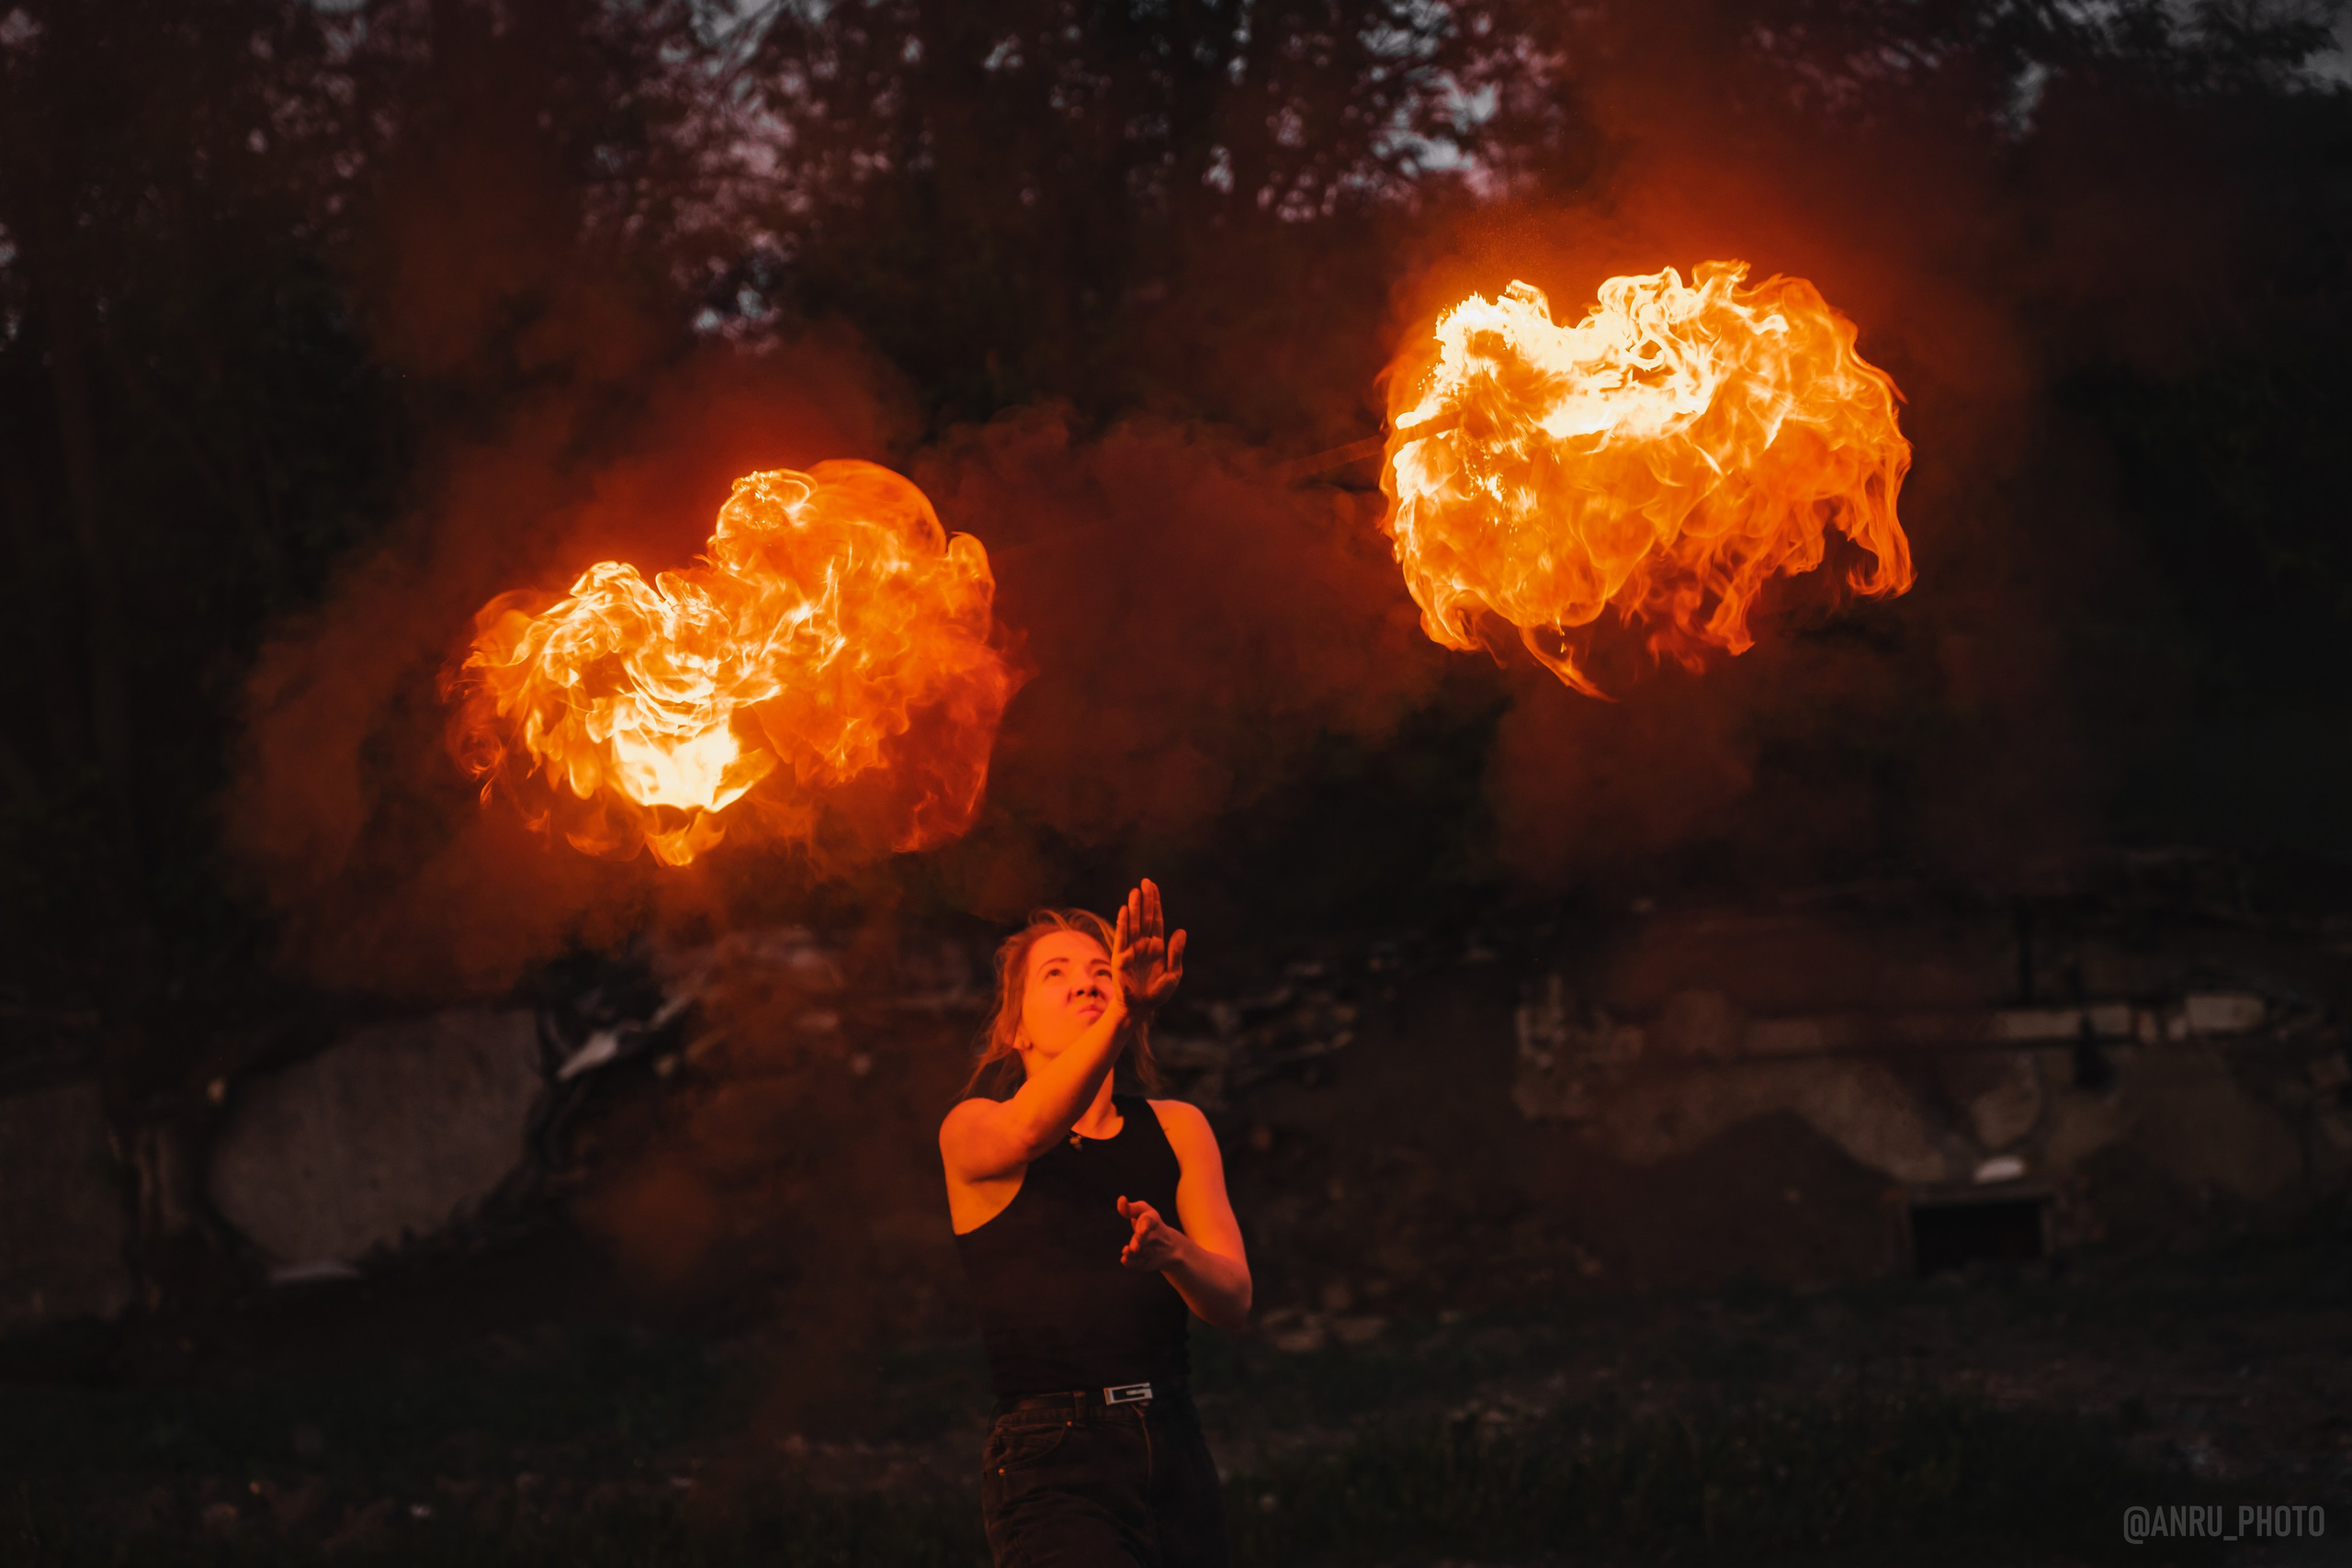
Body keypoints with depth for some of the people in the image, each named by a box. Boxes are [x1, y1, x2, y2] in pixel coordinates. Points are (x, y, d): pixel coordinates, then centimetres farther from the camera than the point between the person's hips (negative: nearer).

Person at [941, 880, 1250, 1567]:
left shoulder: (1175, 1129, 14)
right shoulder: (970, 1131, 3)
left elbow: (1233, 1299, 4)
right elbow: (1030, 1130, -22)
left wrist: (1171, 1251, -20)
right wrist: (1123, 1011, -38)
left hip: (1176, 1454, 5)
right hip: (1048, 1465, -5)